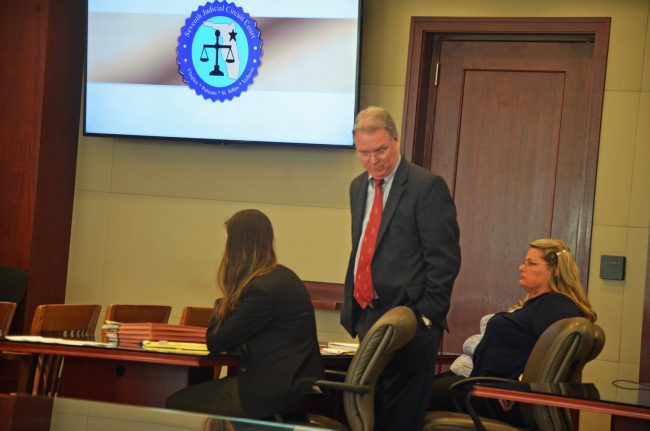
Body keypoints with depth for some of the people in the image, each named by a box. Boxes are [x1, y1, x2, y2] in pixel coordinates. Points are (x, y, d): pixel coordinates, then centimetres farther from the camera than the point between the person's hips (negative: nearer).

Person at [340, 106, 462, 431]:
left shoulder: (427, 186, -9)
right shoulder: (358, 187, 15)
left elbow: (445, 259, -11)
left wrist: (426, 316, -14)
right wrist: (350, 310, 15)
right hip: (367, 318, 7)